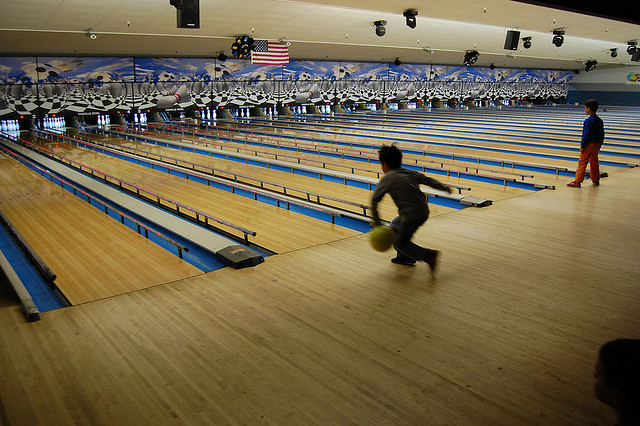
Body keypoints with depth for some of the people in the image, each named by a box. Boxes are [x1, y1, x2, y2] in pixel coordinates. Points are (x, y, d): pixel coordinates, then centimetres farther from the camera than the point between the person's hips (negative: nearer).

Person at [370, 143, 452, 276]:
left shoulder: (387, 179, -8)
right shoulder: (411, 173, 9)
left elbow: (374, 200, -14)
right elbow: (428, 180, 20)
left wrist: (376, 223, -9)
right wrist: (445, 187, 37)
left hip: (412, 216, -8)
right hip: (424, 212, 8)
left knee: (401, 243, 9)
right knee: (395, 226, 27)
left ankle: (429, 255, -6)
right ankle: (404, 257, 35)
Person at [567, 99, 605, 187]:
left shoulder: (588, 121, -16)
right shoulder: (600, 121, 10)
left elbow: (586, 135, -18)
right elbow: (602, 135, 14)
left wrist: (582, 146, -14)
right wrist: (599, 145, 20)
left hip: (589, 144, -8)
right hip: (596, 144, 8)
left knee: (582, 163, -6)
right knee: (594, 162, 18)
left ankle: (578, 181, -9)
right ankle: (596, 179, 28)